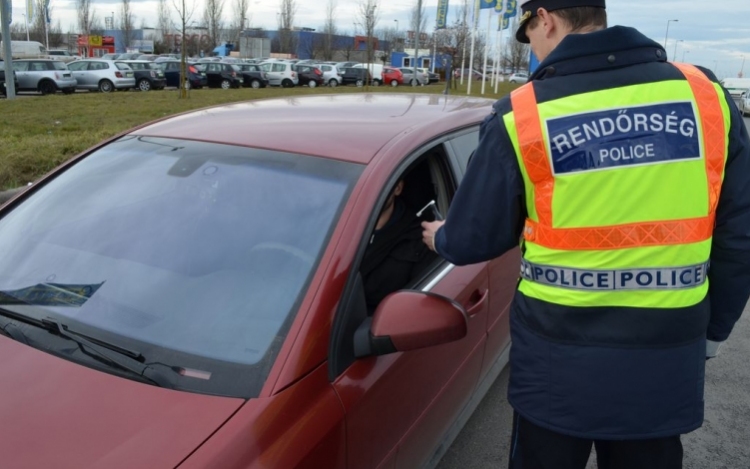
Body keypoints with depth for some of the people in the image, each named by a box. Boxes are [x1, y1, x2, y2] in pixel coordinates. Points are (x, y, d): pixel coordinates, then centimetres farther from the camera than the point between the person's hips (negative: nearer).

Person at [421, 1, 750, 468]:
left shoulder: (521, 115, -12)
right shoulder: (707, 95, -3)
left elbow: (474, 240, -4)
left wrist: (442, 237, 20)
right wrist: (710, 332, 15)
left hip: (558, 363, -2)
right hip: (667, 362, 3)